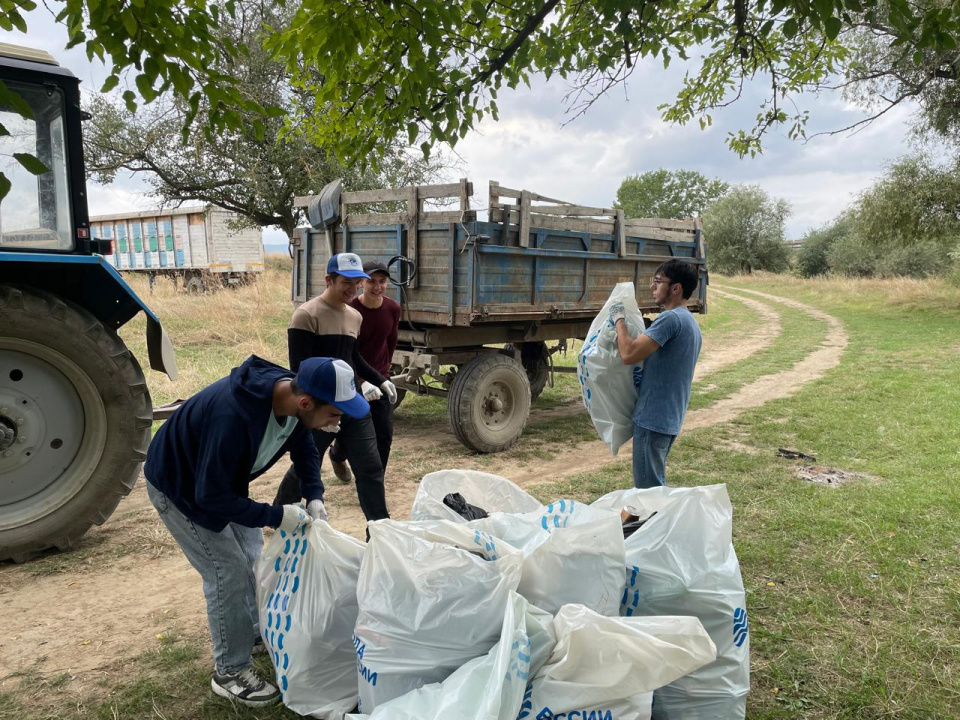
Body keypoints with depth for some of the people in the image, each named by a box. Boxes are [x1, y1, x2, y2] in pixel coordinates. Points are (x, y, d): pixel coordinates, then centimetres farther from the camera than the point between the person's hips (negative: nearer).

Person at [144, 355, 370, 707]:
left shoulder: (292, 399, -19)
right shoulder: (234, 415, -43)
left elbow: (304, 449, 2)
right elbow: (210, 496, -34)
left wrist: (314, 496, -11)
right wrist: (275, 516, -30)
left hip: (223, 479, 7)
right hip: (178, 484, -7)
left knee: (250, 558, 15)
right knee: (228, 570, -6)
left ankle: (255, 633, 37)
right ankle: (229, 673, 11)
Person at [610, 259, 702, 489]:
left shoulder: (670, 318, -18)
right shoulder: (690, 322, 15)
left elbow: (629, 354, -23)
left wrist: (618, 319, -10)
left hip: (653, 418, -10)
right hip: (669, 418, 10)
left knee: (648, 487, -1)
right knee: (655, 483, 19)